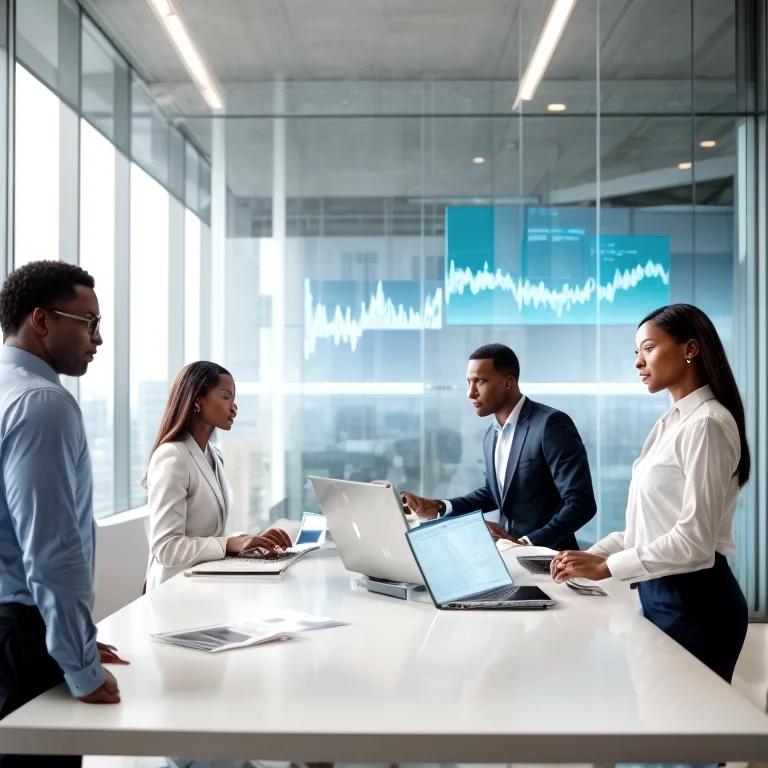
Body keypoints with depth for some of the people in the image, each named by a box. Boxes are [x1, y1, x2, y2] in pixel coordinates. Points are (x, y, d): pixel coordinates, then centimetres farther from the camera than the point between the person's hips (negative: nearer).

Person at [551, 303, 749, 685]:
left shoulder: (706, 424, -16)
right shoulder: (670, 423, 12)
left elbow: (694, 540, -22)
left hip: (695, 599, -9)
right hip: (660, 593, 9)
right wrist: (593, 554, 2)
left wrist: (606, 566, -17)